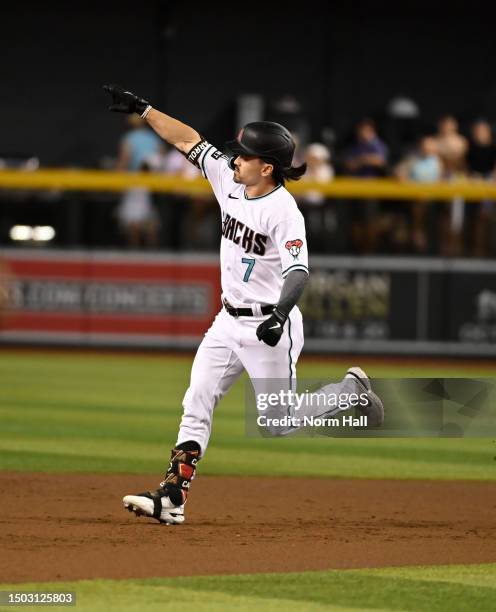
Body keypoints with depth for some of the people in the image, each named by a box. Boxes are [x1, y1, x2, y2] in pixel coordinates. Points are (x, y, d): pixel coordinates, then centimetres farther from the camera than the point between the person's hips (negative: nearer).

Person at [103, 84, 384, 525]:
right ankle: (172, 498, -3)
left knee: (280, 423, 1)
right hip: (229, 321, 8)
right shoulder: (230, 181, 0)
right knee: (195, 406, -1)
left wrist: (280, 314, -44)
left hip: (269, 327, -7)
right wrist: (141, 108, 7)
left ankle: (350, 389, 24)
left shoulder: (283, 211, -21)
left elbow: (298, 271, -29)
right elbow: (190, 141, 7)